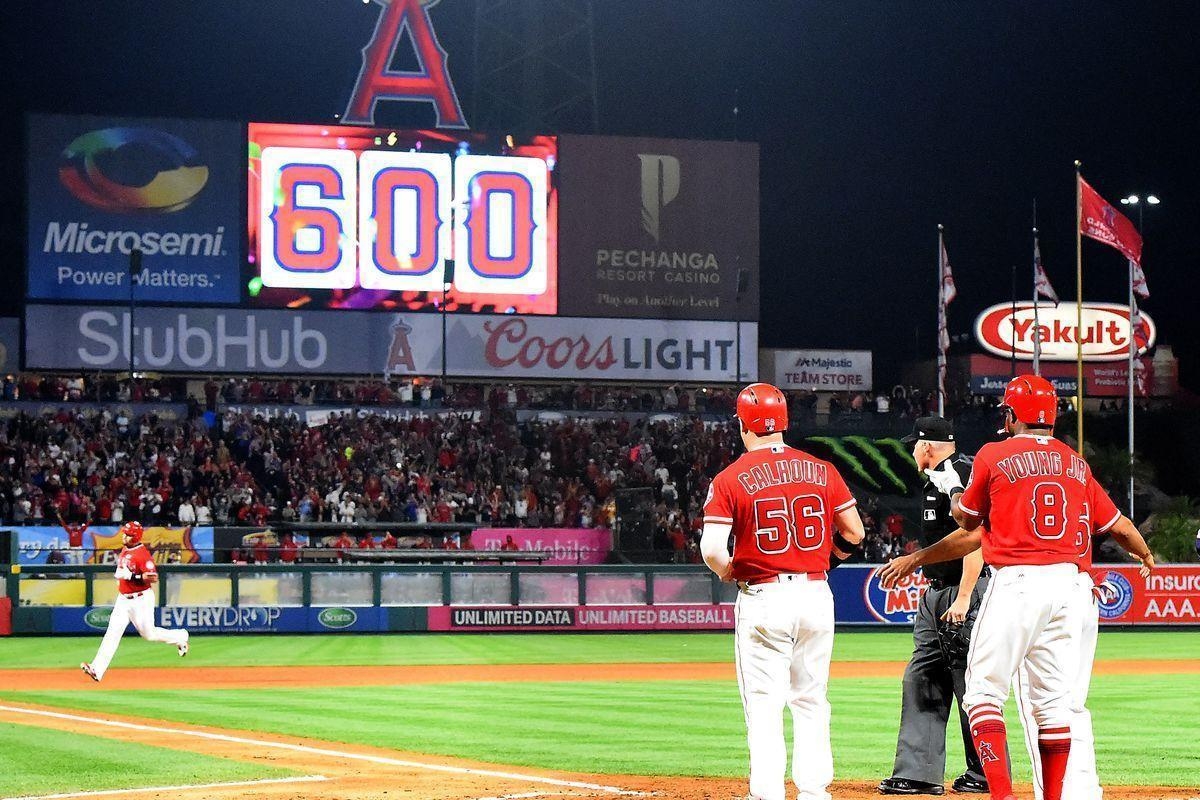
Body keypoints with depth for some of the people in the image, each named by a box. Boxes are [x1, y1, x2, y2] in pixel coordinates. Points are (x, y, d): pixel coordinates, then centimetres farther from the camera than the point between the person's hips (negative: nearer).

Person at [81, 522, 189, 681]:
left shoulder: (142, 553, -19)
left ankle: (180, 637, 34)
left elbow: (153, 577, -26)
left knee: (149, 634, 6)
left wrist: (131, 576, -29)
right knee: (113, 632, -6)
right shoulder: (125, 550, 8)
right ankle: (97, 669, -17)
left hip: (141, 600, -7)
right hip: (123, 599, 7)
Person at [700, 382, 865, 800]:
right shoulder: (821, 470, 3)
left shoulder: (730, 479, -7)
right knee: (811, 702, 14)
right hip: (816, 595, 4)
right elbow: (854, 533, 6)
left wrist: (727, 571, 7)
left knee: (763, 705, 2)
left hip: (762, 598, -3)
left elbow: (711, 549, -14)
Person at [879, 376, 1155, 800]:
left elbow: (967, 520, 10)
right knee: (1053, 699, 10)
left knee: (984, 690, -3)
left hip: (1016, 584, -5)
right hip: (1066, 584, 5)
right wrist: (1147, 557, 38)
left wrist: (956, 503, 33)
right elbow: (1118, 525, 17)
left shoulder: (994, 456, -2)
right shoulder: (1076, 463, 11)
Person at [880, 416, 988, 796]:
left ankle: (986, 773, 3)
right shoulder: (939, 479, 17)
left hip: (966, 592, -11)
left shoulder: (956, 476, -14)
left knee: (971, 685, -5)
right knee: (921, 679, 7)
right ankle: (918, 772, 7)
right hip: (937, 594, 11)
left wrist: (963, 598, -25)